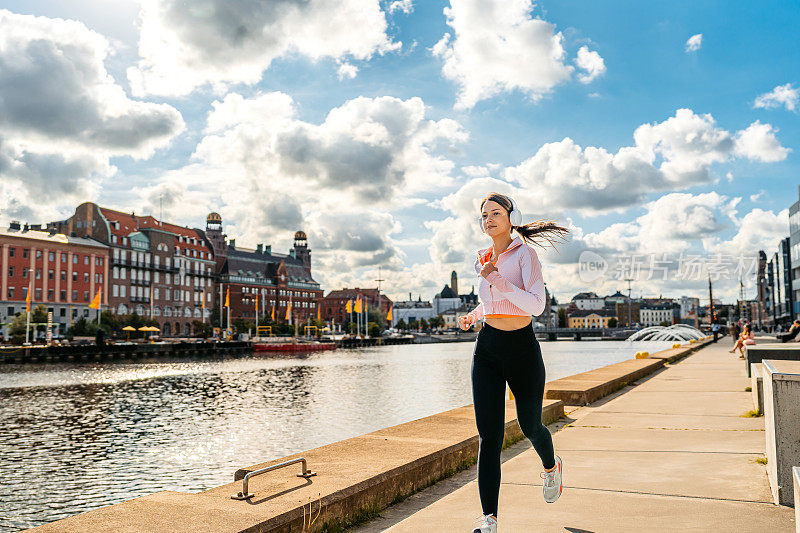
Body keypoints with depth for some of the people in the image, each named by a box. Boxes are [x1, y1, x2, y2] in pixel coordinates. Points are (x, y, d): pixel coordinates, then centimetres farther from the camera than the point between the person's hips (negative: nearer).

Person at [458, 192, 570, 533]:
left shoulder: (525, 254, -7)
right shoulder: (482, 259, 11)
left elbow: (536, 305, -18)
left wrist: (498, 280, -25)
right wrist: (472, 315, 9)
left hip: (522, 346, -4)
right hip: (487, 347, 4)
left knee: (529, 425, 14)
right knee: (488, 434, -6)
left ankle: (551, 467, 49)